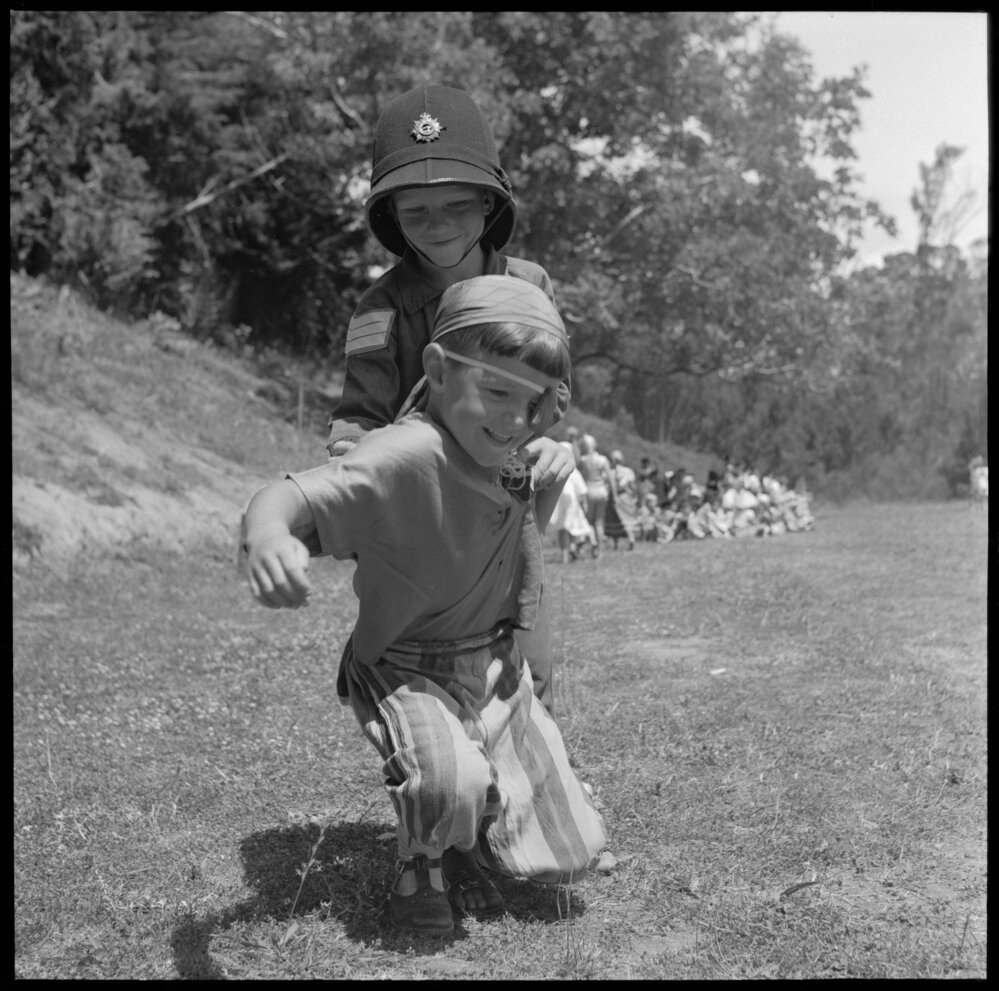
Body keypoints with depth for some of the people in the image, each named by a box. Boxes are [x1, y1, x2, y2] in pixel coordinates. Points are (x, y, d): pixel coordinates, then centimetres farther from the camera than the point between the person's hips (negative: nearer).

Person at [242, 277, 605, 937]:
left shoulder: (509, 461, -4)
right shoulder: (402, 458, -29)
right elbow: (292, 498, -43)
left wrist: (546, 498, 1)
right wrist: (267, 534, -63)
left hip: (497, 666, 7)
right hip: (407, 674, -6)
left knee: (570, 859, 7)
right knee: (452, 782, -39)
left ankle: (467, 845, 40)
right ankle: (422, 863, -1)